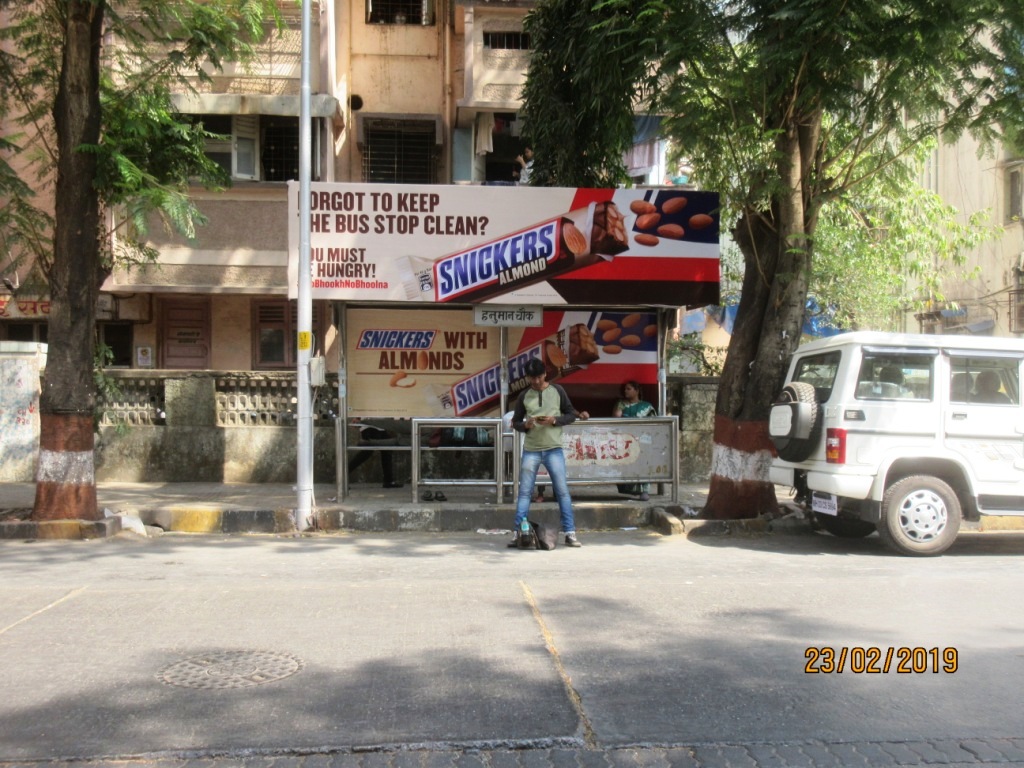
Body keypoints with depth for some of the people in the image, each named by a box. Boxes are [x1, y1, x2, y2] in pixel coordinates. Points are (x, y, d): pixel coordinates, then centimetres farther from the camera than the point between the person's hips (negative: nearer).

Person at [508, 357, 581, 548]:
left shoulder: (557, 391, 4)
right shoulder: (524, 396, 7)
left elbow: (571, 414, 5)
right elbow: (515, 422, 12)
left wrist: (553, 420, -12)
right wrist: (525, 425, -10)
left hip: (554, 449, -1)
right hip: (530, 450, 1)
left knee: (562, 491, -2)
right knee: (524, 492, 1)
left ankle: (570, 533, 2)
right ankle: (519, 533, 6)